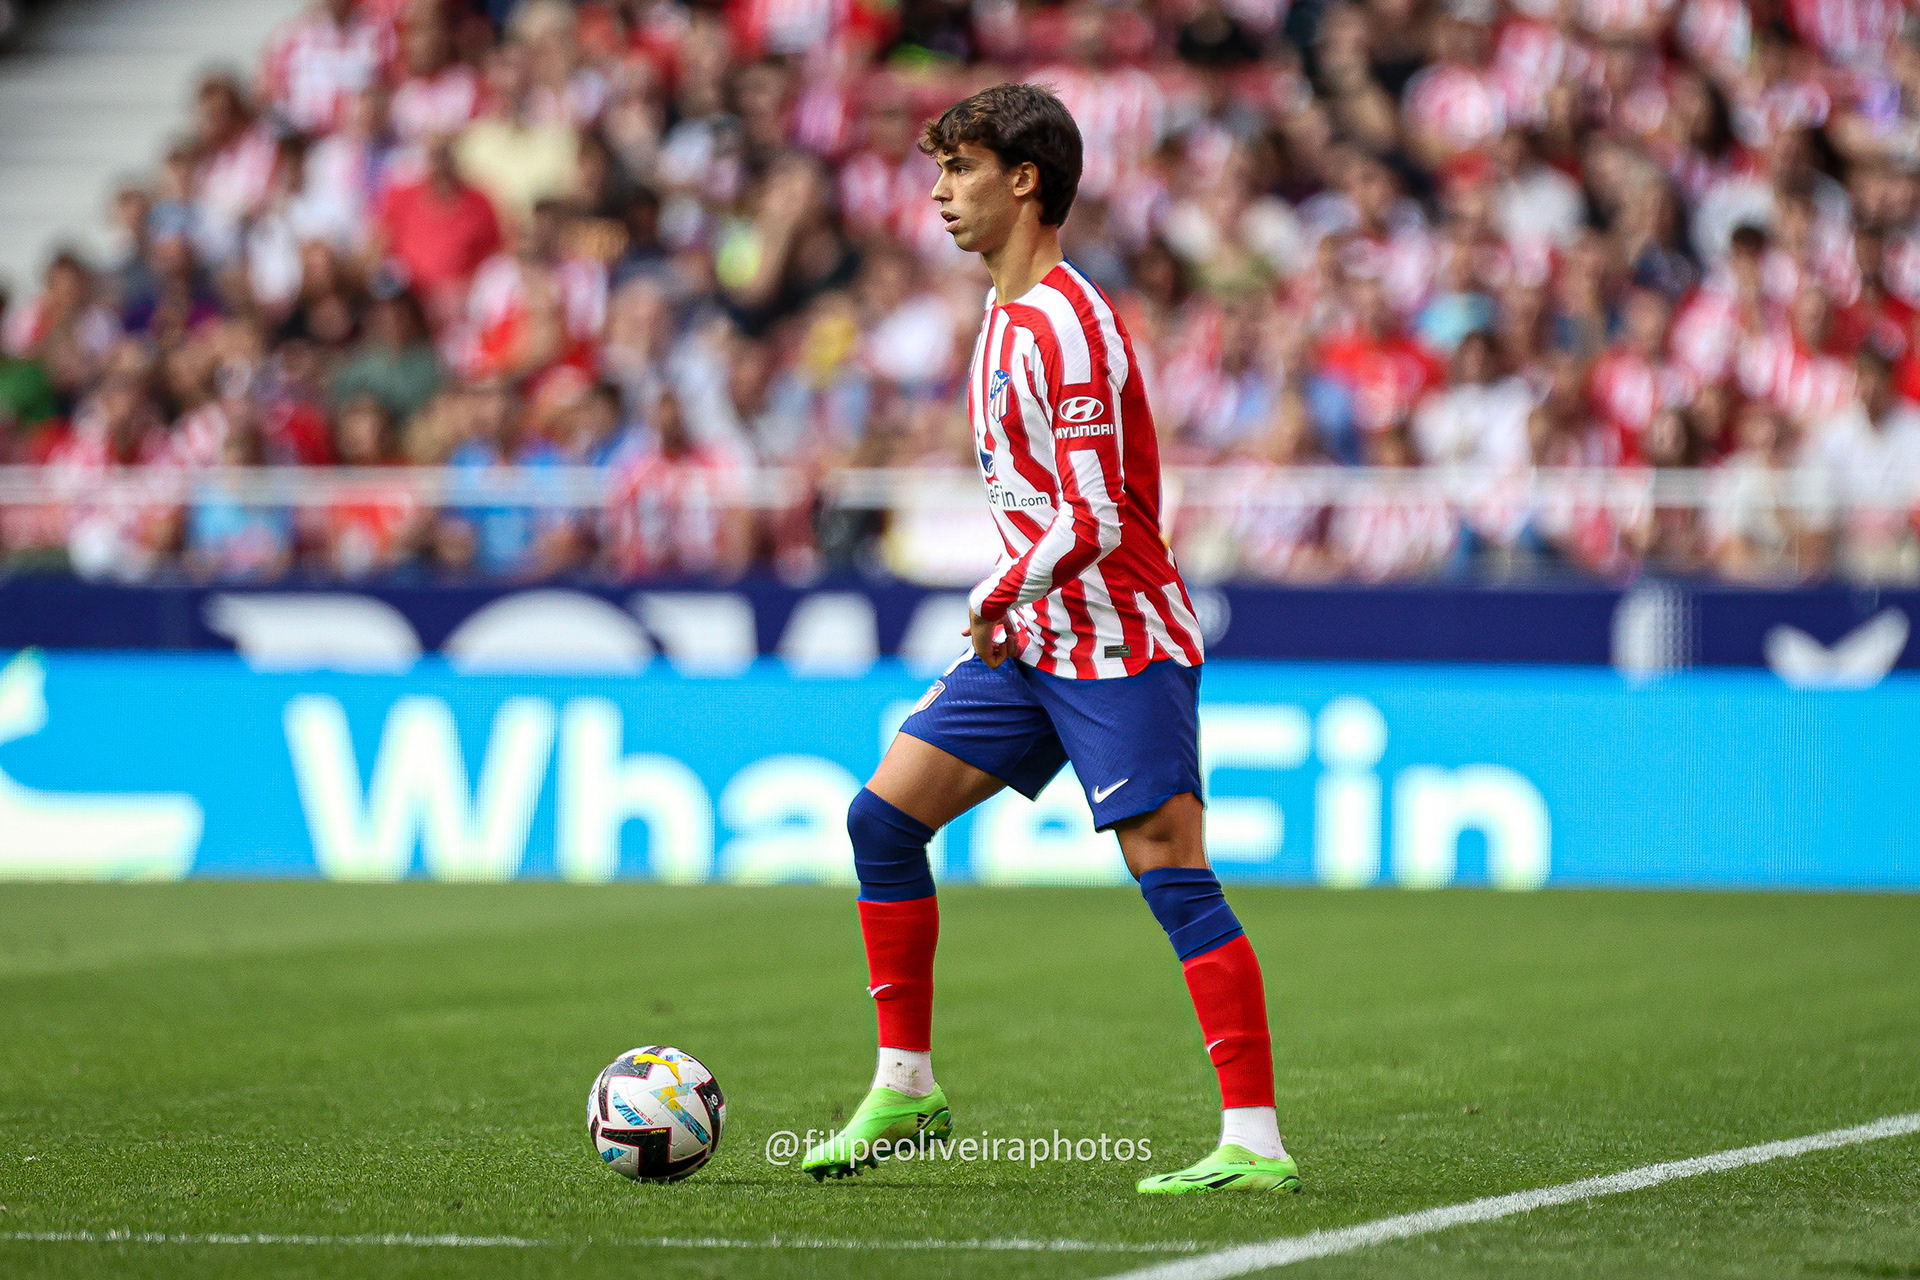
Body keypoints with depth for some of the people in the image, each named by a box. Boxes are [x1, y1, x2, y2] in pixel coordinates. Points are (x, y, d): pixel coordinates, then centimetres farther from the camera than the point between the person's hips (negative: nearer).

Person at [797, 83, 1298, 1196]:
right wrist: (1010, 609, 17)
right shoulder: (1009, 315, 14)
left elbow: (1094, 520, -23)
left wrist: (1000, 600, -10)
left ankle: (1257, 1143, -14)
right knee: (883, 816, 5)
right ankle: (906, 1091, 13)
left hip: (1120, 640, -10)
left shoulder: (1065, 323, -18)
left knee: (1171, 873, -13)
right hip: (1033, 638, 10)